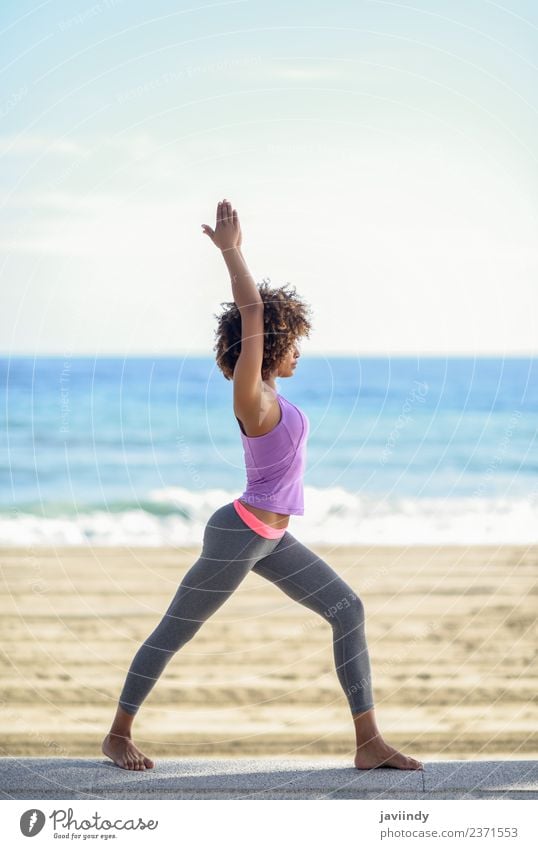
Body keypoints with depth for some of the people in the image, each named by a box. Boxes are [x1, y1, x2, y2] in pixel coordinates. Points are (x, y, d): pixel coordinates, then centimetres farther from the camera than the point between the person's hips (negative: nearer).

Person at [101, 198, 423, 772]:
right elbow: (252, 313, -24)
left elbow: (251, 311, 13)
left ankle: (368, 743, -1)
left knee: (347, 610, 0)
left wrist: (233, 251, 14)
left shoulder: (264, 390, 7)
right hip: (239, 534, -9)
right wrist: (230, 251, -20)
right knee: (174, 632, 4)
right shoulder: (251, 396, -16)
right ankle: (119, 735, 18)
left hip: (272, 540, 9)